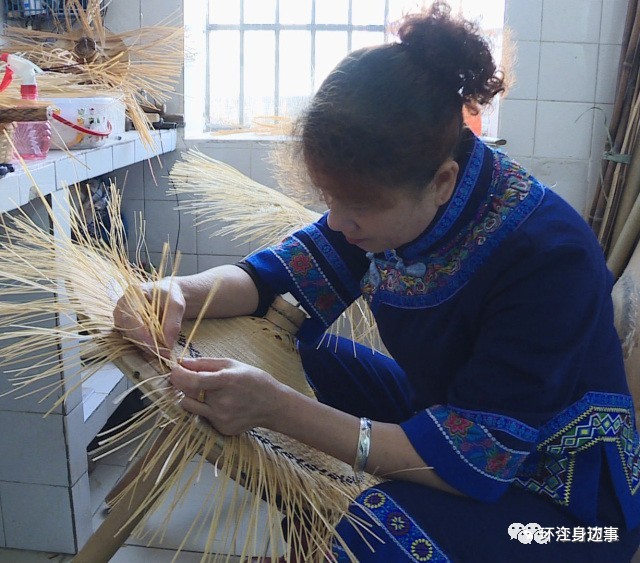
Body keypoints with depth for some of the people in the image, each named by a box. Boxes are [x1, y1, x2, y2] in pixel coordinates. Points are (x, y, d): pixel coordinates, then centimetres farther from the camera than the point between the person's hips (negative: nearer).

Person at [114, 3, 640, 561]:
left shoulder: (550, 256, -31)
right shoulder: (386, 194, -12)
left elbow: (473, 462, -30)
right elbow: (276, 273, -4)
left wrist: (277, 408, -38)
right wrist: (179, 291, -26)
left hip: (562, 495, -6)